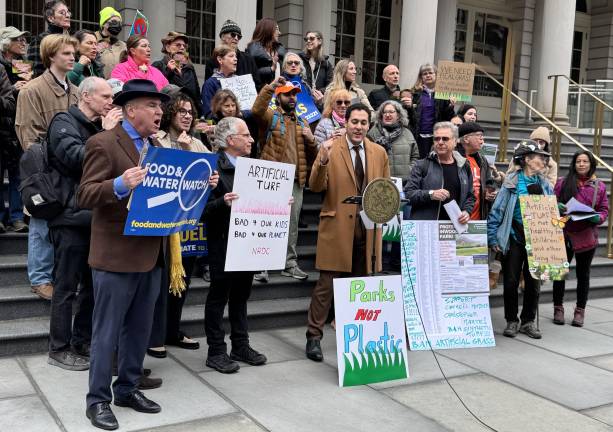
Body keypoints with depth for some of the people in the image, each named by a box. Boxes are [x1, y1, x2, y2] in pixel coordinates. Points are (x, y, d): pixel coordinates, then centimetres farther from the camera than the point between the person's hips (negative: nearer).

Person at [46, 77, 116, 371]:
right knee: (67, 286, 0)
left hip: (95, 216, 8)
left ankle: (82, 343, 24)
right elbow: (75, 157, -22)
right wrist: (105, 135, -18)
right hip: (71, 217, -8)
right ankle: (59, 349, 11)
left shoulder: (99, 127, 16)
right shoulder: (63, 123, -5)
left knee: (93, 283, 12)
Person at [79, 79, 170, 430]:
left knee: (140, 329, 16)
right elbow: (86, 196, -17)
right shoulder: (103, 144, -10)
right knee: (107, 332, 4)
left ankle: (128, 389, 31)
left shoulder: (155, 146, 14)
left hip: (151, 253, 8)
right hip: (116, 255, -8)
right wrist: (120, 185, -34)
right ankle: (98, 399, 17)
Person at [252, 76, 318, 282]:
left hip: (296, 180, 5)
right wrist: (271, 86, -22)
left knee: (292, 223, 10)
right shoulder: (271, 116, 4)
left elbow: (312, 157, 19)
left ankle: (290, 263, 18)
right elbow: (257, 110, -21)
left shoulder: (302, 124, 20)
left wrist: (311, 139, 0)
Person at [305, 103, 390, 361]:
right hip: (337, 226, -4)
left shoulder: (379, 153, 9)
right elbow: (315, 187, -10)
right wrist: (323, 161, -26)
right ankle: (314, 337, 9)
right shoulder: (330, 149, -3)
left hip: (367, 228, 4)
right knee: (326, 285, -1)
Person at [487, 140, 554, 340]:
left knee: (533, 282, 8)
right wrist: (492, 239, -9)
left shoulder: (544, 184, 7)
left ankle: (529, 321, 21)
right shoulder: (512, 182, -5)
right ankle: (512, 321, 16)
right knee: (511, 281, 2)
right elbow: (497, 211, -5)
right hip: (514, 239, -4)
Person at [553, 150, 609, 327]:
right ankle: (558, 308, 19)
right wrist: (557, 207, -16)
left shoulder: (599, 186, 5)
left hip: (587, 237, 1)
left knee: (583, 274, 10)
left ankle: (580, 310, 21)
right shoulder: (562, 182, 2)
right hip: (564, 234, -1)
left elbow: (604, 210, 7)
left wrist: (598, 217, -14)